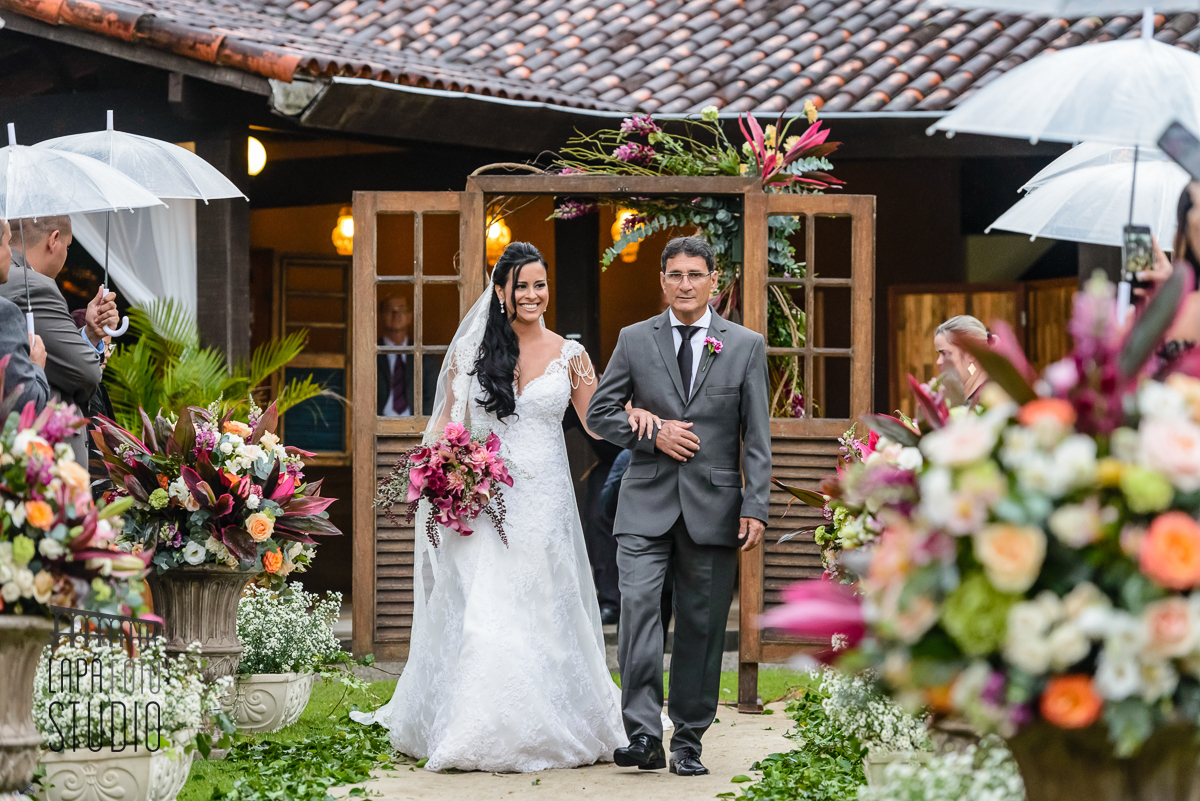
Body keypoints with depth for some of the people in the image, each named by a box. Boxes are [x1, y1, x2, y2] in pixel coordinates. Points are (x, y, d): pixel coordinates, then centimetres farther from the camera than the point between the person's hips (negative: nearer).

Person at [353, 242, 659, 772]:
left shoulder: (568, 355, 6)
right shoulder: (471, 351, 5)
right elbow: (446, 424, 9)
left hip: (545, 504, 1)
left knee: (544, 616, 3)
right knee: (480, 618, -7)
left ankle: (551, 732, 12)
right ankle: (477, 737, 1)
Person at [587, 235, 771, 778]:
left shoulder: (746, 345, 5)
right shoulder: (635, 340, 7)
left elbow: (757, 436, 3)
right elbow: (599, 413, 10)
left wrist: (755, 508, -5)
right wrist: (653, 433, -7)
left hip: (713, 507, 0)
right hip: (647, 505, 0)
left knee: (701, 626, 4)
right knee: (638, 605, -16)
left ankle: (688, 741, 12)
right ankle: (643, 734, -17)